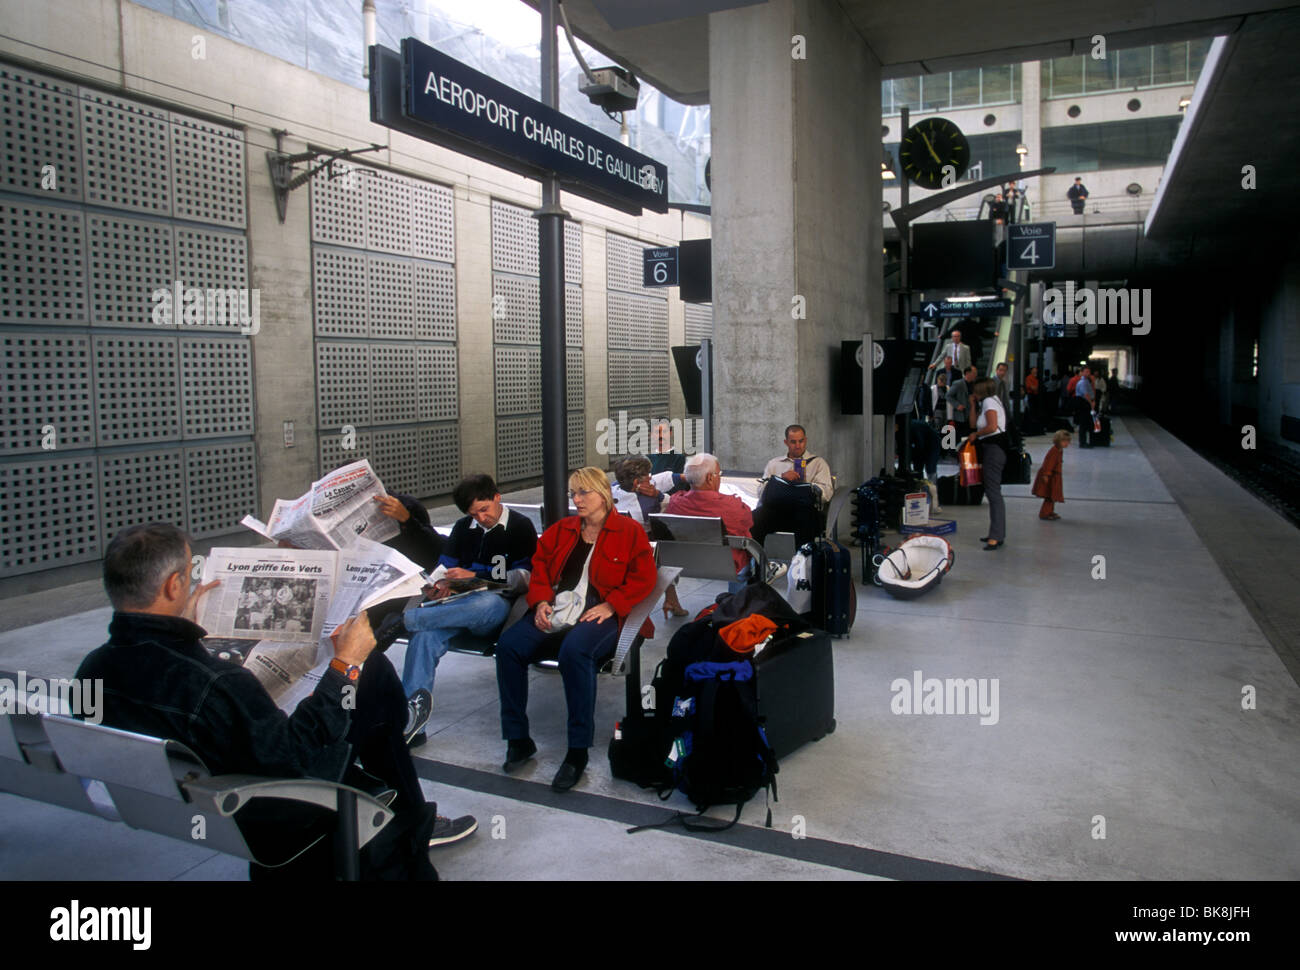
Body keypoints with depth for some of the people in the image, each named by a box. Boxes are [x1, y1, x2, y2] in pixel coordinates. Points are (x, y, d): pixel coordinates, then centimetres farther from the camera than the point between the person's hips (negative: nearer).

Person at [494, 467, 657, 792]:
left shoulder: (629, 531, 7)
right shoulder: (561, 529, 23)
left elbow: (644, 578, -2)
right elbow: (539, 563, 19)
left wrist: (611, 606, -14)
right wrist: (541, 600, 1)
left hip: (599, 613, -5)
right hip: (556, 608, 5)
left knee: (574, 650, -38)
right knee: (508, 644, -22)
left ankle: (578, 751, -25)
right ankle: (518, 740, -10)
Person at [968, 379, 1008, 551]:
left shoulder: (989, 402, -9)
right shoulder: (990, 401, 22)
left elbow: (992, 427, -21)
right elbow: (974, 424, 20)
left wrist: (976, 434, -7)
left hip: (994, 448, -11)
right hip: (992, 448, 11)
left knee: (993, 491, -13)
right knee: (992, 491, 13)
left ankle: (996, 537, -17)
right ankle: (997, 534, 17)